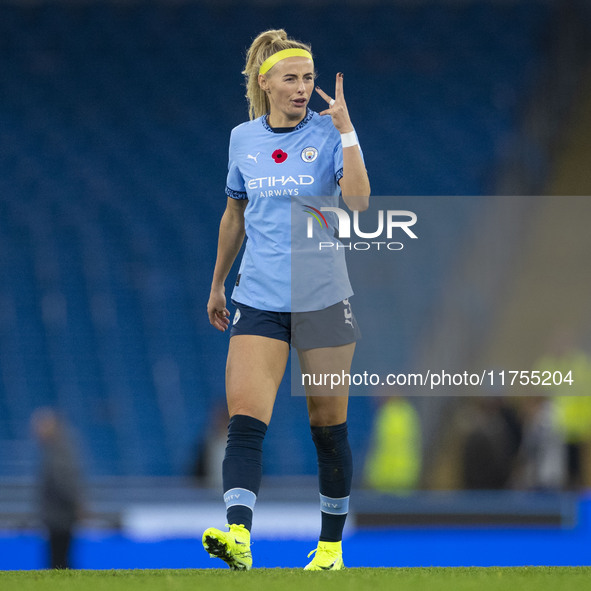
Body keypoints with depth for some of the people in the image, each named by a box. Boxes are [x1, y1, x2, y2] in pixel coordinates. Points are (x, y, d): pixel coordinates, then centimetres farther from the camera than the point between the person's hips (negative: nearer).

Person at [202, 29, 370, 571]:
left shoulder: (328, 133, -4)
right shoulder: (243, 139, 7)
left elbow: (358, 202, -20)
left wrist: (346, 131, -24)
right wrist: (218, 284, 25)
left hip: (323, 299, -2)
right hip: (258, 301, 2)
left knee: (328, 428, 6)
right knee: (245, 422, -15)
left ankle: (331, 544, 20)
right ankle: (237, 537, -28)